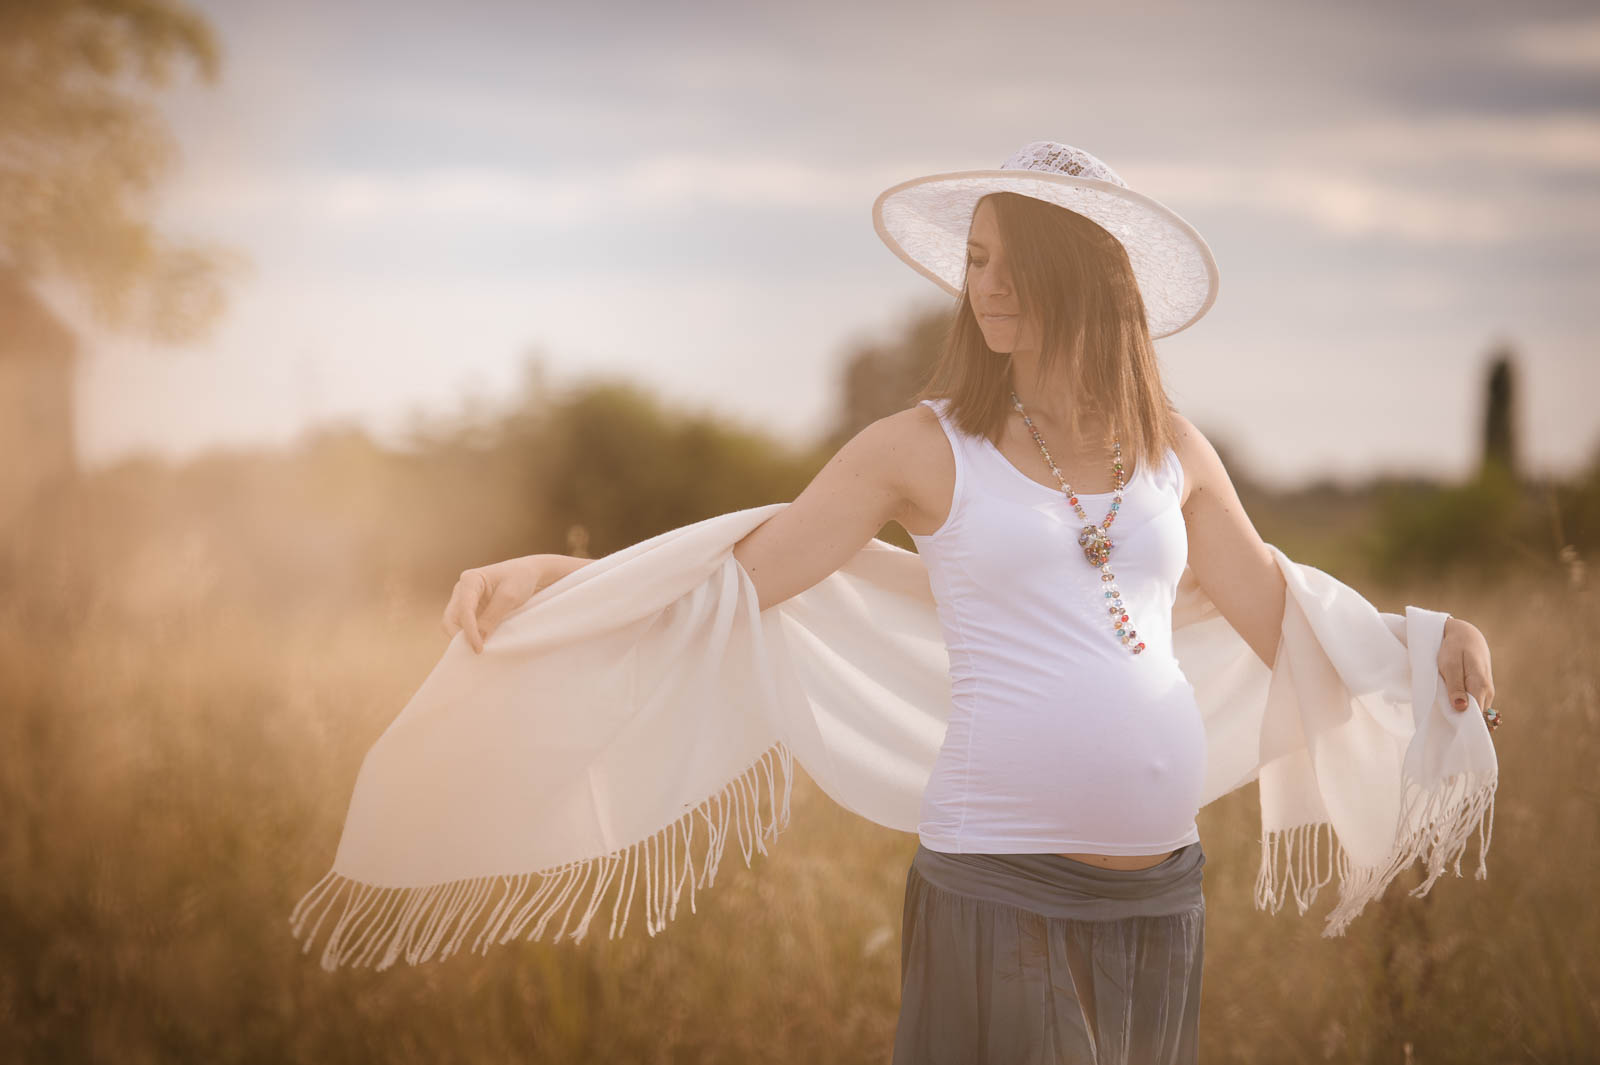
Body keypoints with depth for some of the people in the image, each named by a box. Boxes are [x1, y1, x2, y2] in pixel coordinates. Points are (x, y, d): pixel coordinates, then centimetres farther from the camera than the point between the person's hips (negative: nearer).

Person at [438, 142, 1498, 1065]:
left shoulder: (1171, 449, 10)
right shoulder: (925, 447, 0)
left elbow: (1282, 624, 16)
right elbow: (724, 586, -2)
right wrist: (534, 572, -14)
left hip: (1160, 892, 4)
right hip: (1001, 888, -4)